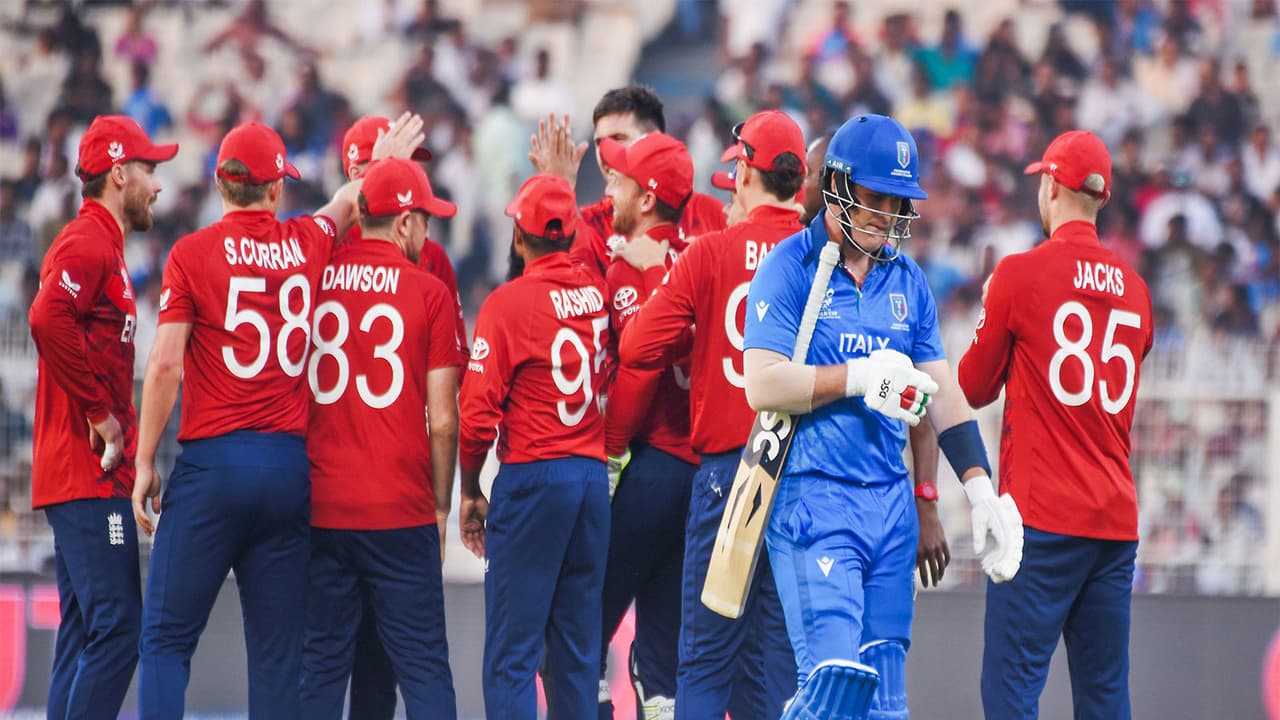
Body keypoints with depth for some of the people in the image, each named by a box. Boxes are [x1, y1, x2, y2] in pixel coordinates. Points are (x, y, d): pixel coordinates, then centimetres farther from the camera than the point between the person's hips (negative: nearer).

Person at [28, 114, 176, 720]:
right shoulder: (88, 243, -11)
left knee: (86, 635, 10)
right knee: (116, 628, -14)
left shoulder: (101, 245, 21)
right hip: (89, 475, -11)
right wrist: (100, 413, -21)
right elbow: (48, 318, -28)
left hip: (92, 473, 11)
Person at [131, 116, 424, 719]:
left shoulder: (192, 253, -3)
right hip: (290, 465, 3)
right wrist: (386, 163, 52)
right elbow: (346, 204, 31)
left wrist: (144, 462, -1)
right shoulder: (308, 243, 8)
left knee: (167, 638, 0)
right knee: (277, 648, 6)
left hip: (212, 464, -3)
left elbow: (166, 365, -7)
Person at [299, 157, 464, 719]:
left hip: (320, 505, 3)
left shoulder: (314, 277, 3)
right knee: (422, 662, 2)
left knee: (321, 662, 7)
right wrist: (441, 506, 8)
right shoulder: (429, 293, -4)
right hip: (402, 512, -3)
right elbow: (442, 419, -4)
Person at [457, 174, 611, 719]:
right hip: (594, 475, 6)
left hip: (532, 476, -6)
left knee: (511, 654, -4)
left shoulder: (509, 302, -11)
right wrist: (559, 179, 38)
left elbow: (478, 413, -12)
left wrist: (470, 492, 2)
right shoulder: (596, 289, 4)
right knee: (577, 650, 10)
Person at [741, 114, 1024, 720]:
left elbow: (942, 394, 15)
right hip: (814, 496, -6)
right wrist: (860, 377, -17)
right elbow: (762, 385, -13)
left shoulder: (907, 281, 15)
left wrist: (980, 489, 5)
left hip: (891, 505, 6)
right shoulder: (790, 267, -4)